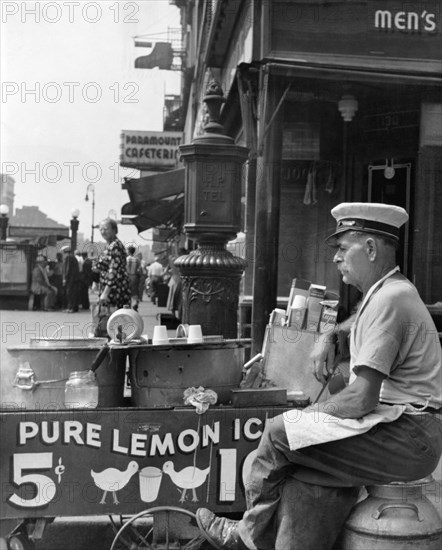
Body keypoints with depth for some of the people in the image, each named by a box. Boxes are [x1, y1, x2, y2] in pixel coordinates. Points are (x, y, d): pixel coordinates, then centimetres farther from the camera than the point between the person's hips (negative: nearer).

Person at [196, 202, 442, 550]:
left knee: (281, 434, -12)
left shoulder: (389, 299, -17)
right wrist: (329, 336, 23)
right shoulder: (387, 293, 15)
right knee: (302, 476, -3)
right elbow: (364, 321, 43)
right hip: (409, 434, 10)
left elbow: (362, 398, -21)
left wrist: (309, 415, -6)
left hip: (406, 438, -10)